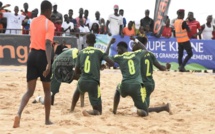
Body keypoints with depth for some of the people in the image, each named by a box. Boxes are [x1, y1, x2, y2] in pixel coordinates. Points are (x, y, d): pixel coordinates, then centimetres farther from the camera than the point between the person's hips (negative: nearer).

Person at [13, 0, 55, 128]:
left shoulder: (33, 22, 13)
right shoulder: (49, 24, -9)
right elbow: (48, 44, -21)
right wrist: (49, 63, -28)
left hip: (32, 55, 5)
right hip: (42, 56, -5)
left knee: (30, 90, 4)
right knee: (47, 90, 11)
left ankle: (19, 113, -19)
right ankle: (47, 119, 17)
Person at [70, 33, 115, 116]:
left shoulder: (81, 52, 12)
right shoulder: (99, 52, 3)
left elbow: (76, 71, 16)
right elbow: (111, 63, -6)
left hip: (82, 82, 4)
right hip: (93, 83, -4)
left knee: (78, 90, 43)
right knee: (98, 111, 6)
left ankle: (72, 109, 34)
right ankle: (88, 112, -26)